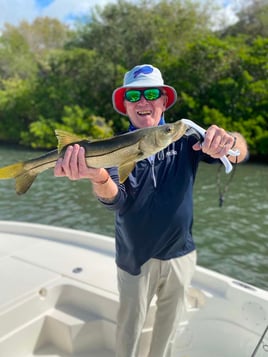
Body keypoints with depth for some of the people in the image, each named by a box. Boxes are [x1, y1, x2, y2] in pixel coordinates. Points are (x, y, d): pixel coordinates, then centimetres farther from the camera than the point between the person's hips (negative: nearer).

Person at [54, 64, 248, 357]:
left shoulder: (184, 140, -8)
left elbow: (239, 153, -17)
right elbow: (115, 198, -28)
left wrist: (228, 141, -42)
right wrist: (97, 175, -52)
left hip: (181, 254, 2)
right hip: (135, 258, -1)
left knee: (170, 322, 24)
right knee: (130, 325, 17)